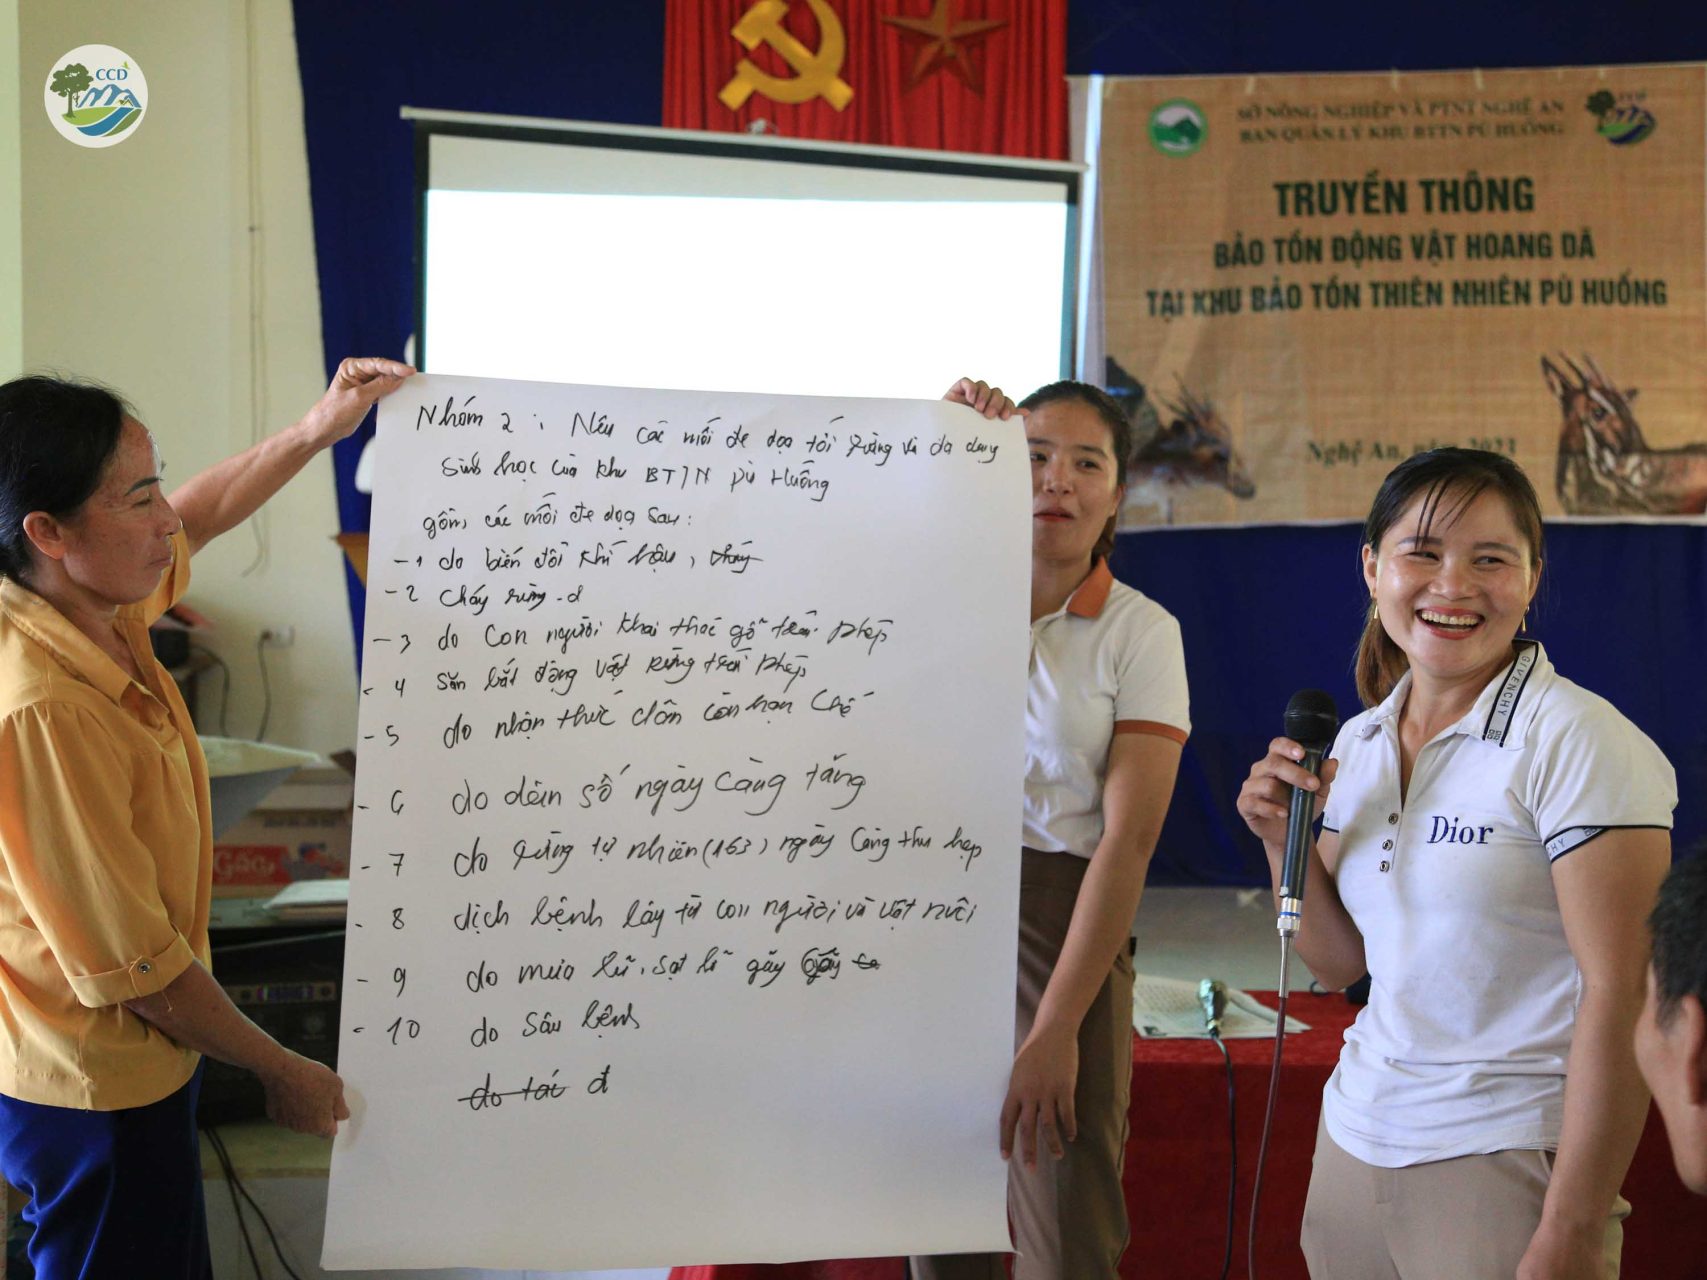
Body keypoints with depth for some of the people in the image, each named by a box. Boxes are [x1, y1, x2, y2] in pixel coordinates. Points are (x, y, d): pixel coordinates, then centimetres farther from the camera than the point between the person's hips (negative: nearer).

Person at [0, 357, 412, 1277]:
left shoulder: (97, 610, -5)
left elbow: (197, 521, 19)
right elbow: (133, 962, -26)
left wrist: (317, 430, 13)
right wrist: (281, 1071, -14)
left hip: (120, 1065, 9)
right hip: (98, 1090, -9)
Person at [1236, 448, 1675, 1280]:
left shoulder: (1579, 744, -14)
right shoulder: (1357, 745, 5)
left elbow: (1621, 993, -18)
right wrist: (1285, 842, -6)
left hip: (1507, 1164, -6)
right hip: (1355, 1139, 6)